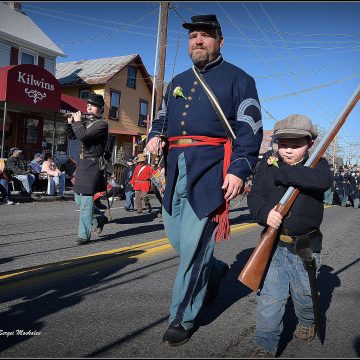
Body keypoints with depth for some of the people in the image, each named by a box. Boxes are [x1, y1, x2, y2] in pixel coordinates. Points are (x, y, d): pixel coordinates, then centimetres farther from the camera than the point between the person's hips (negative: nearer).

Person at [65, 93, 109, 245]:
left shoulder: (102, 124, -9)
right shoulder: (86, 122, 16)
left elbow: (83, 136, -23)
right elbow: (71, 136, 24)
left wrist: (77, 121, -8)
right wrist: (70, 122, 10)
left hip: (93, 165, -8)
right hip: (81, 163, 9)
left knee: (86, 200, -7)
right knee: (79, 199, 14)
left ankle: (84, 235, 0)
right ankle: (99, 217, 33)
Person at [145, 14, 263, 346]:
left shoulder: (237, 79, 5)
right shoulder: (178, 82, 23)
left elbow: (250, 129, -4)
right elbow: (162, 117, 29)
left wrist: (239, 170, -17)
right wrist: (155, 136, 5)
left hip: (211, 169, -6)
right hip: (177, 169, 7)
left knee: (193, 244, -6)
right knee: (176, 236, 12)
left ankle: (183, 318, 11)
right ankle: (215, 270, 40)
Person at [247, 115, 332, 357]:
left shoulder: (317, 164, -2)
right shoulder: (268, 166, 2)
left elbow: (323, 180, -26)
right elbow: (255, 196, -3)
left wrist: (282, 173, -24)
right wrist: (264, 212, -26)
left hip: (306, 246, 0)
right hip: (274, 243, 1)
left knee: (304, 294, 17)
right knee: (270, 296, -2)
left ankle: (307, 322, 49)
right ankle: (266, 345, 16)